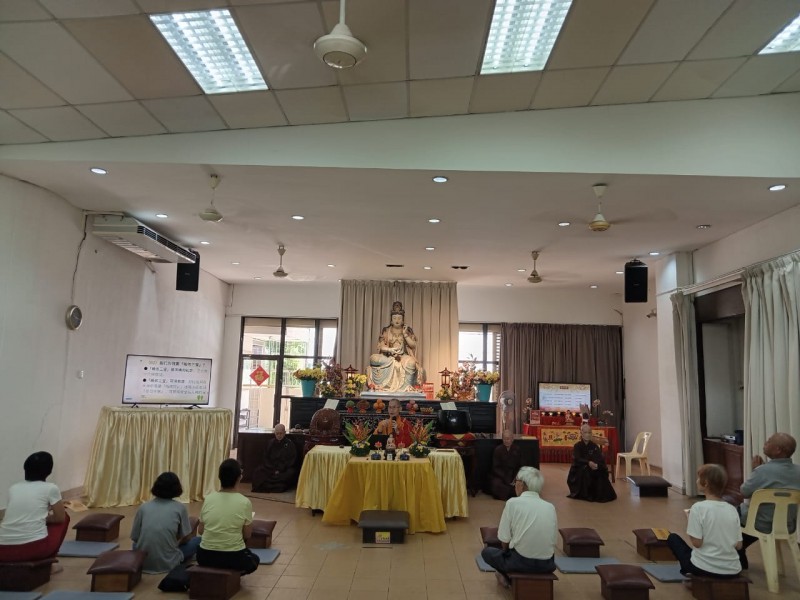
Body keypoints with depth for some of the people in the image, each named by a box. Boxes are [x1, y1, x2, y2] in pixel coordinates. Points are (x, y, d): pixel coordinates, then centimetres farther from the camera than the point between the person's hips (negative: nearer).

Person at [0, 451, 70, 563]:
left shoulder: (13, 488, 16)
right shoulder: (50, 488, 3)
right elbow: (60, 518, 11)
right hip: (34, 548, -5)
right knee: (64, 518, 24)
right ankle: (48, 560, 25)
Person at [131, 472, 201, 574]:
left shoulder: (143, 507, 3)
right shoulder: (180, 508, -3)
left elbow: (135, 538, 9)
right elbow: (186, 538, 5)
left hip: (142, 563, 3)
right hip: (168, 564, -3)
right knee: (197, 541, 20)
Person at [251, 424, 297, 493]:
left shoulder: (290, 444, 0)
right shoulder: (270, 443, 10)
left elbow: (291, 461, -4)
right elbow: (266, 458, 7)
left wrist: (279, 470, -15)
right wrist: (273, 470, -9)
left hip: (284, 470, -3)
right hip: (270, 468, 3)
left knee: (291, 473, -35)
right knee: (257, 471, -21)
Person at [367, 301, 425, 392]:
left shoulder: (408, 330, 9)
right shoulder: (385, 330, 8)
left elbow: (413, 345, 0)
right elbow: (381, 346, -1)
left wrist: (405, 334, -9)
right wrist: (390, 349, -19)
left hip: (404, 357, 0)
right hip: (388, 357, 0)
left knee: (411, 363, -25)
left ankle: (407, 387, -18)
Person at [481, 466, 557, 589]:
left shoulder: (513, 503, -9)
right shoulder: (550, 507, 4)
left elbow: (504, 539, -7)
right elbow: (553, 540, 10)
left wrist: (507, 551, 16)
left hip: (520, 562, -4)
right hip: (547, 565, 4)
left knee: (486, 552, 23)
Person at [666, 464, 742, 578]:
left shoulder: (698, 508, -16)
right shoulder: (732, 509, -1)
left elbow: (697, 542, -15)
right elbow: (739, 545, 3)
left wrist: (689, 524, 1)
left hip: (705, 568, -4)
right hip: (732, 570, 4)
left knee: (673, 538, 20)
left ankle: (689, 573, 18)